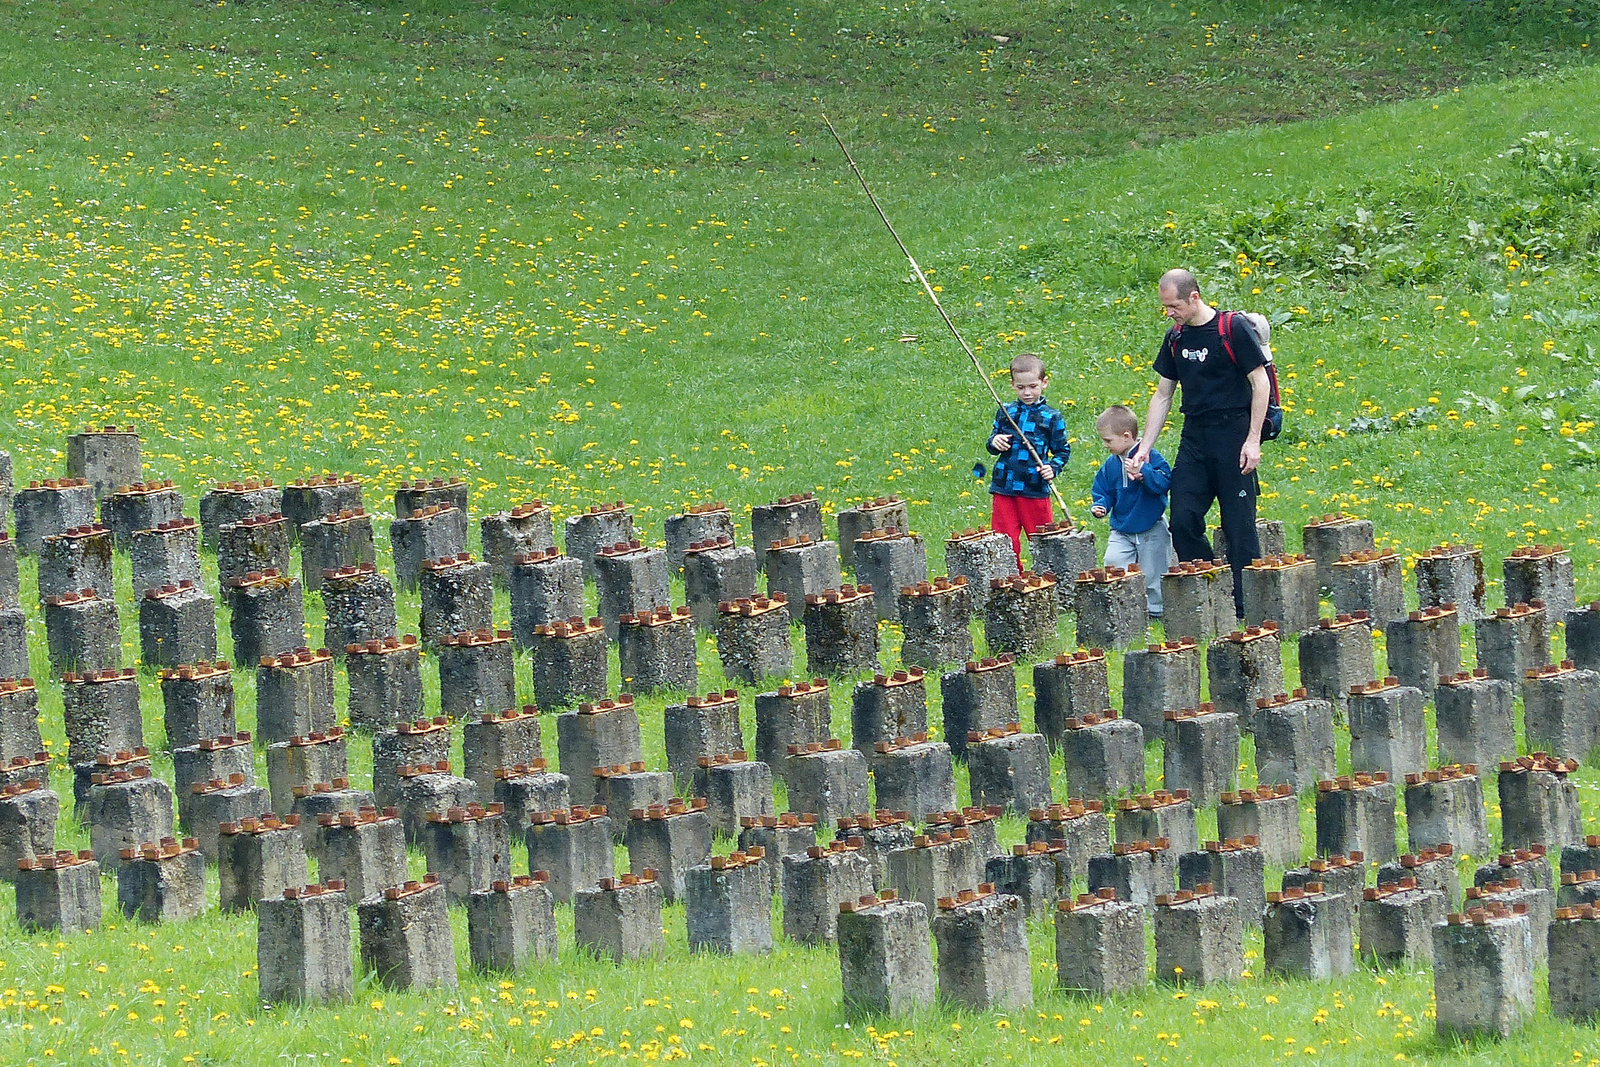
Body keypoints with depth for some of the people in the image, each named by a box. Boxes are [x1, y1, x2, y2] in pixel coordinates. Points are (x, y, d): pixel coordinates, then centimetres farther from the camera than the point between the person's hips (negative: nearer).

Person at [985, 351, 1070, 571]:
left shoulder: (1052, 418, 1)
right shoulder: (1005, 413, 8)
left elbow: (1062, 451, 7)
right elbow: (991, 444, 17)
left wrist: (1053, 468, -11)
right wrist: (994, 443, -6)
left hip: (1035, 492, -2)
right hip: (1004, 489, 2)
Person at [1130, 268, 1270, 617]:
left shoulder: (1233, 328, -9)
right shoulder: (1175, 339, 10)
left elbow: (1260, 383, -8)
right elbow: (1162, 396, 16)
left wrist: (1253, 440, -14)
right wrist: (1144, 448, 10)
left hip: (1232, 437, -6)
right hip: (1194, 440, 6)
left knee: (1239, 527, -4)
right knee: (1182, 522, -3)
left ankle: (1245, 607, 1)